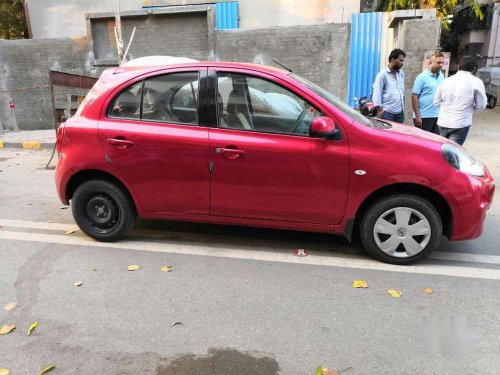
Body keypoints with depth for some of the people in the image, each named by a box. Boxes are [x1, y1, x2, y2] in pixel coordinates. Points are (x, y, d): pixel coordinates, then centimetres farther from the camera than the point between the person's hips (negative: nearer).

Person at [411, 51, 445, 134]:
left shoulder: (441, 76, 11)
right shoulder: (422, 77, -8)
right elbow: (414, 97, -12)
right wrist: (417, 116, -17)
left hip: (437, 116, 6)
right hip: (424, 117, -6)